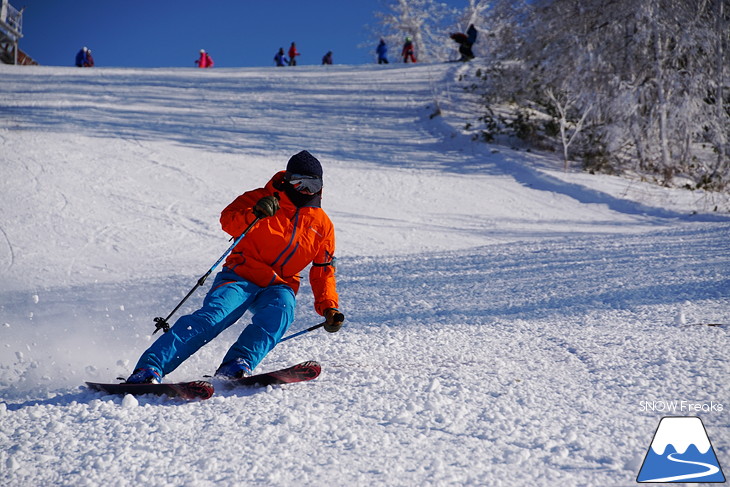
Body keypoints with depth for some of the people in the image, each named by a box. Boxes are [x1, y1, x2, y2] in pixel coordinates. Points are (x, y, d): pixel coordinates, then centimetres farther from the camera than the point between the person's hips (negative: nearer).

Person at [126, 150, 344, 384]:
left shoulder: (323, 225, 11)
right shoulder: (263, 198, 3)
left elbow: (323, 272, 15)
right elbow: (228, 220, -10)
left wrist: (328, 308, 2)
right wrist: (254, 214, -30)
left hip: (278, 287, 3)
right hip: (241, 276, -3)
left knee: (280, 311, -33)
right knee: (213, 315, -27)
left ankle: (238, 365, -45)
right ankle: (149, 367, -35)